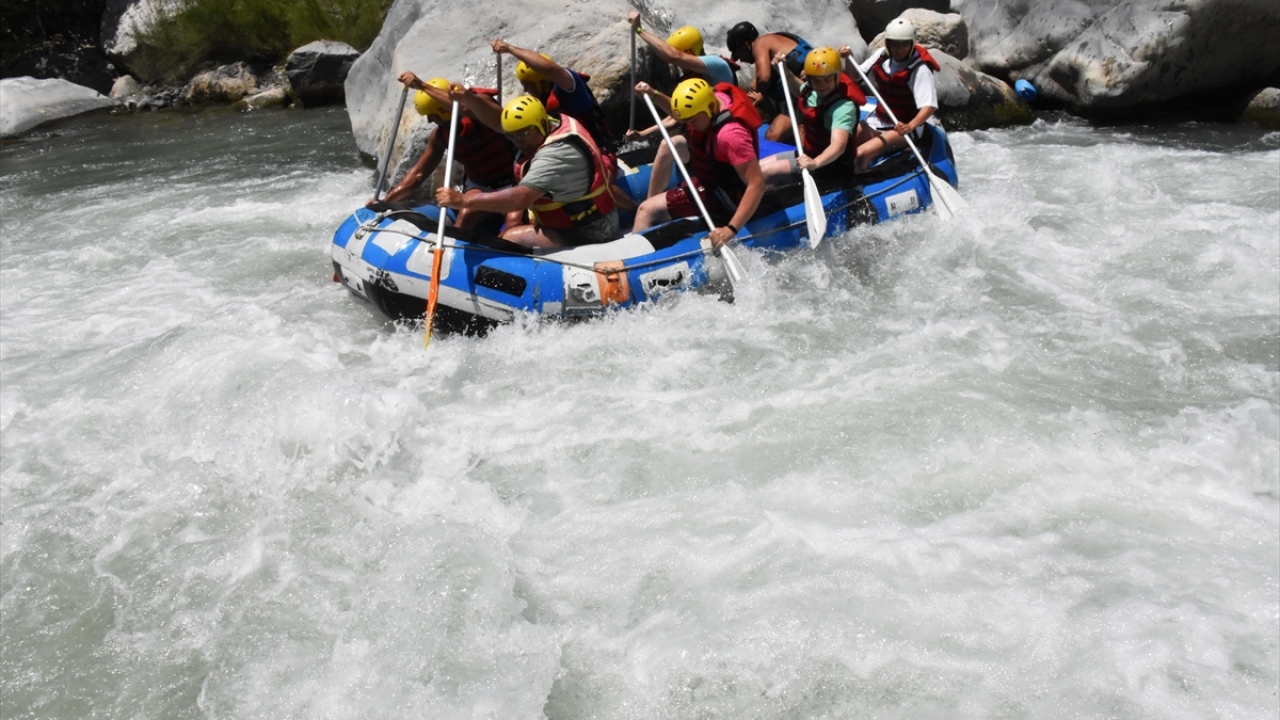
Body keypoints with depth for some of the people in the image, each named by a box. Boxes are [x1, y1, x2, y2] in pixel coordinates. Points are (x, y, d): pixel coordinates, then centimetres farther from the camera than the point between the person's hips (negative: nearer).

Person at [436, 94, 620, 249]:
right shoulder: (553, 123, 0)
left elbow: (521, 198, -37)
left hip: (586, 234, -10)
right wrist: (469, 100, -12)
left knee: (510, 239, -20)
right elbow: (498, 121, 4)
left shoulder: (556, 155, -28)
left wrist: (463, 201, -37)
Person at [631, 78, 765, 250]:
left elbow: (757, 184, -39)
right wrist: (654, 96, -3)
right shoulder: (711, 99, -13)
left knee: (647, 210, -13)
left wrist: (731, 228, -46)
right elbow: (683, 112, 13)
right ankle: (652, 198, 29)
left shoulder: (731, 134, -39)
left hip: (721, 193, -9)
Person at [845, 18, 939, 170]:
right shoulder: (881, 56, -1)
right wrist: (849, 59, -10)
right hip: (878, 122, 7)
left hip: (902, 129, -7)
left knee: (861, 154, -26)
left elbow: (929, 106, -27)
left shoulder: (920, 69, -19)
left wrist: (910, 126, -44)